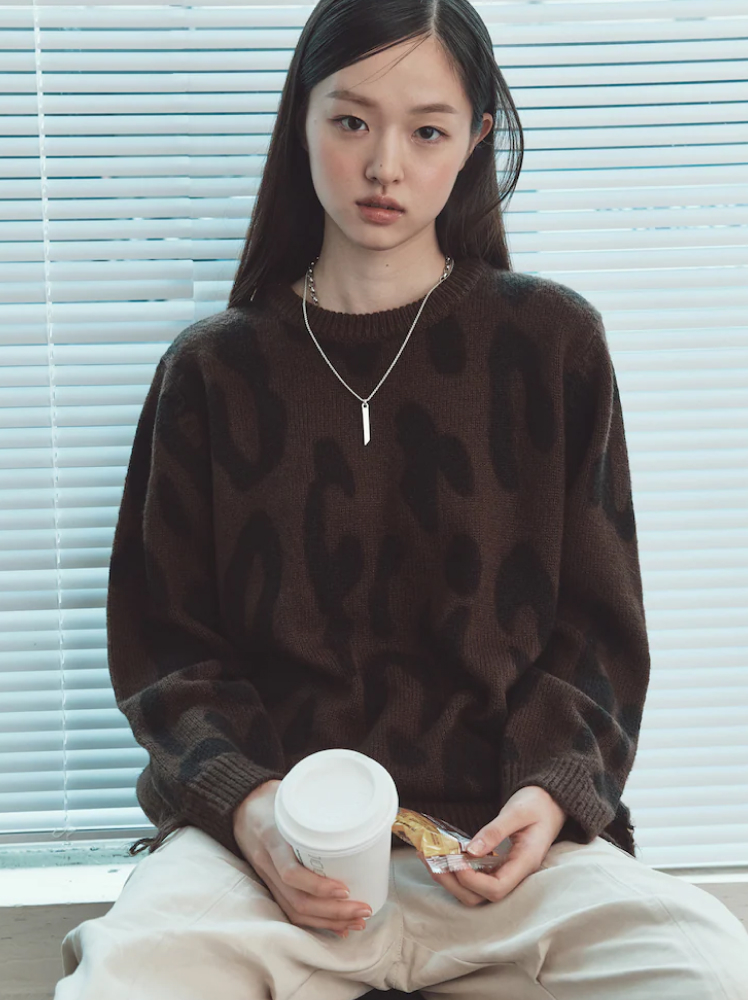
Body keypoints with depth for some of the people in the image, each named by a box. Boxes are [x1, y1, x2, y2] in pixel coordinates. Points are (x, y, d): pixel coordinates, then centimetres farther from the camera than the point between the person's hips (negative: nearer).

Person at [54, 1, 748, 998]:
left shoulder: (552, 342, 8)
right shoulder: (212, 370, 9)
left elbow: (595, 627, 9)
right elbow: (163, 643, 8)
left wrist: (552, 789, -10)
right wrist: (247, 804, -11)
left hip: (496, 831, 1)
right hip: (270, 832, 0)